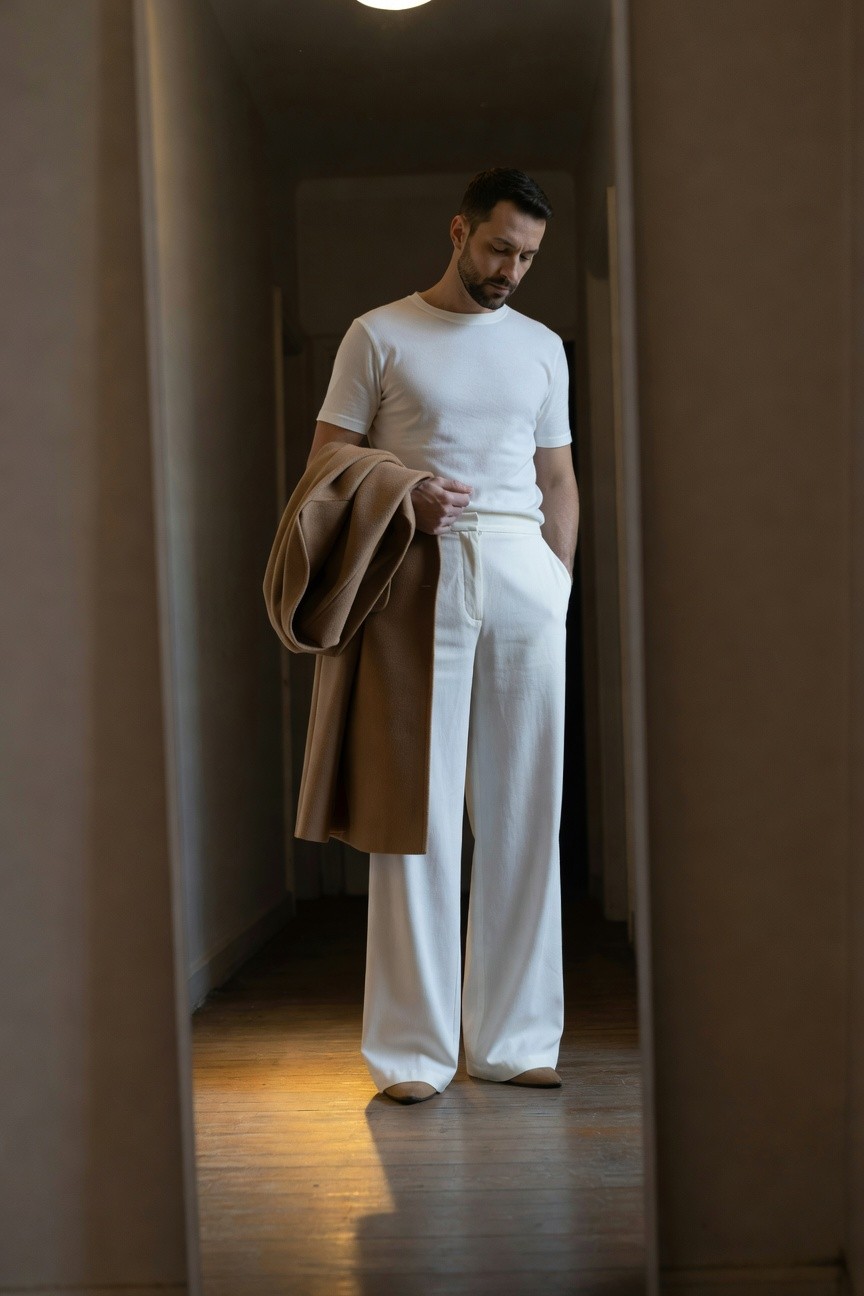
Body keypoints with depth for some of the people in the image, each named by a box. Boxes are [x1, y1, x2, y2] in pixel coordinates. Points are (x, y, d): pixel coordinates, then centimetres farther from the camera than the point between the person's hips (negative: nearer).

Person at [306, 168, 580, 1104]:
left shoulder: (542, 347, 20)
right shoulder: (379, 335, 8)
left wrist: (559, 580, 8)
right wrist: (402, 495, -14)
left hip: (523, 577, 4)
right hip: (420, 575, -3)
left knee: (524, 808, 2)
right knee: (418, 807, -4)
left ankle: (513, 1039, 12)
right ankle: (414, 1048, 3)